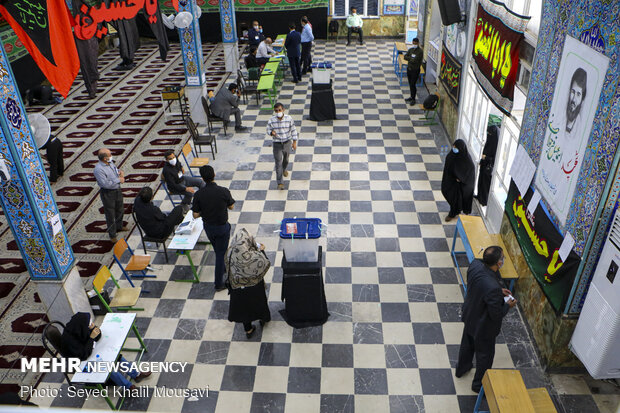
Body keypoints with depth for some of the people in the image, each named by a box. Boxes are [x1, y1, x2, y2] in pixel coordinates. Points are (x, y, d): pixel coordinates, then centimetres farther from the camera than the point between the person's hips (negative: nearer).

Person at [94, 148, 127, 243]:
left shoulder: (110, 162, -2)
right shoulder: (99, 169, -27)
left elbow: (115, 169, 19)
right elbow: (105, 184, -30)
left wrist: (120, 172, -4)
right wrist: (118, 180, -22)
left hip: (117, 190, 8)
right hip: (107, 193, -8)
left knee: (120, 210, 25)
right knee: (110, 214, 5)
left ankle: (119, 226, 49)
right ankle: (112, 235, 19)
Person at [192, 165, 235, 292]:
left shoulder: (199, 194, -18)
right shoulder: (223, 191, -22)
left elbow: (195, 215, -12)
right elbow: (231, 207, -5)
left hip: (208, 227, 3)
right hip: (222, 227, -2)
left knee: (217, 250, 27)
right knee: (221, 253, 10)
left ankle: (224, 267, 52)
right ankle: (219, 283, 16)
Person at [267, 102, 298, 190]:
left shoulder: (289, 118, -13)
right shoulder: (271, 120, -14)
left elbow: (293, 130, -3)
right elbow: (268, 130, 0)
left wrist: (294, 142, -2)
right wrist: (271, 132, -24)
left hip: (287, 142, 2)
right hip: (277, 144, -2)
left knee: (286, 159, 24)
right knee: (278, 163, -2)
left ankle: (284, 169, 58)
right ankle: (280, 182, 4)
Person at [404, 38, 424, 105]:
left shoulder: (420, 51, -17)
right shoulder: (410, 49, 6)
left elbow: (415, 60, -25)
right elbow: (405, 57, -3)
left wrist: (409, 58, -10)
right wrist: (411, 58, -18)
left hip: (415, 70, -7)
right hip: (409, 68, 7)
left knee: (412, 85, -5)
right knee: (410, 84, 15)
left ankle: (413, 99, 6)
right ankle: (411, 96, 29)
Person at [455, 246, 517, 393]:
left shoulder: (475, 264, -21)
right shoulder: (493, 288, -43)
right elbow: (496, 315, -27)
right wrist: (508, 305, -10)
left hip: (469, 315, 7)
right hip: (483, 326, -7)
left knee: (467, 344, 32)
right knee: (485, 354, 21)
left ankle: (461, 369, 58)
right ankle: (479, 384, 45)